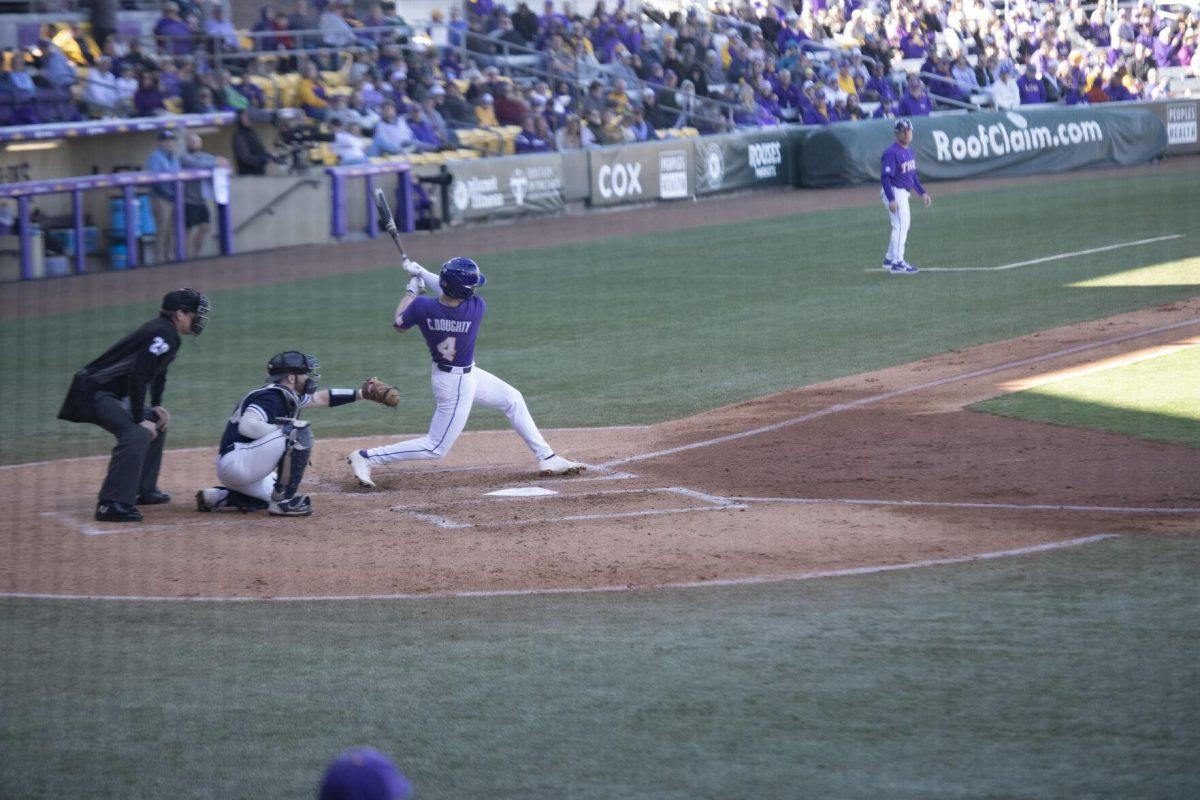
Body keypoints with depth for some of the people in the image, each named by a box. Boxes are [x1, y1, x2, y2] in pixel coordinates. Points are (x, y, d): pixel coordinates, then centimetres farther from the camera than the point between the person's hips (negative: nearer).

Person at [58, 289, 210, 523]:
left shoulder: (168, 334, 14)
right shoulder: (162, 334, -19)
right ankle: (111, 504, -32)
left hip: (114, 395, 11)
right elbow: (138, 376, -26)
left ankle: (144, 490, 27)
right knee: (137, 434, -27)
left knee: (156, 424, 22)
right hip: (94, 393, -11)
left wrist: (156, 406, 11)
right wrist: (140, 419, -22)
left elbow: (157, 373, 26)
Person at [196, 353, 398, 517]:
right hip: (236, 463, -11)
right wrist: (283, 430, -20)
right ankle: (282, 502, -14)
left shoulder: (285, 396, 17)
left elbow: (321, 398, 26)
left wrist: (363, 393, 24)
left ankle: (219, 497, 17)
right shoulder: (271, 397, -15)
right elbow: (247, 426, -30)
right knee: (299, 432, -18)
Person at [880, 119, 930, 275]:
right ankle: (897, 263, -13)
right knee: (901, 226, -13)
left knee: (901, 227, 16)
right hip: (894, 193, -10)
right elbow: (885, 177, -23)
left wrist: (922, 192, 16)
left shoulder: (908, 152, 12)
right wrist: (891, 200, -30)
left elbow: (912, 175, 22)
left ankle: (889, 260, 26)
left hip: (903, 194, 10)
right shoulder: (891, 153, -18)